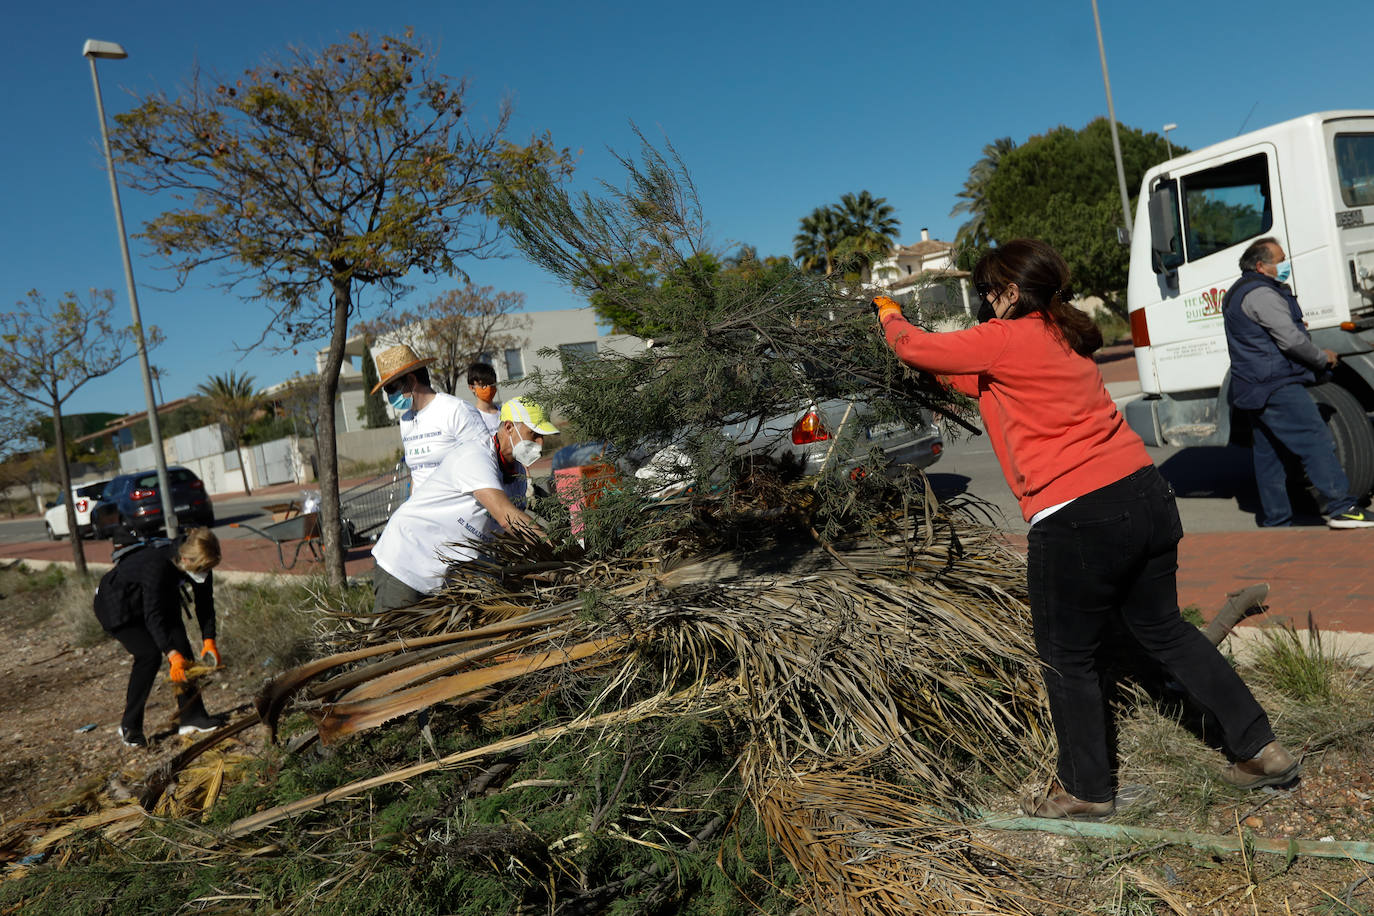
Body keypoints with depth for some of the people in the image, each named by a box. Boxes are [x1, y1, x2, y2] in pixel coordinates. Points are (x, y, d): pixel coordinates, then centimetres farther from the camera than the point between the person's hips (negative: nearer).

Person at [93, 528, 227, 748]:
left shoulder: (200, 565, -19)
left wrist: (208, 640, -17)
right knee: (149, 653, -22)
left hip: (158, 600, 7)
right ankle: (129, 727, -9)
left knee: (181, 645, -9)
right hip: (117, 605, -7)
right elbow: (153, 616, -38)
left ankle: (191, 716, -4)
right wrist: (172, 654, -43)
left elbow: (204, 604, -7)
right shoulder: (157, 565, -39)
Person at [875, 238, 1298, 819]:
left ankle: (1086, 791, 26)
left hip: (1077, 520, -8)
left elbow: (914, 348, 3)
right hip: (1146, 495, 8)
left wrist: (889, 313, 23)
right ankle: (1260, 750, 31)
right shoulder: (1064, 337, 16)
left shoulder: (1003, 339, -8)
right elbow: (987, 386, 27)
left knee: (1067, 660, 10)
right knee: (1163, 629, 25)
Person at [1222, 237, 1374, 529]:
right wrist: (1323, 357, -4)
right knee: (1317, 441, -10)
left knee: (1267, 454, 10)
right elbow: (1290, 339, -18)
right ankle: (1341, 508, -12)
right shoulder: (1261, 294, -13)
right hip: (1277, 386, -11)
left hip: (1253, 389, 11)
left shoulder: (1236, 294, 20)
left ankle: (1274, 520, 13)